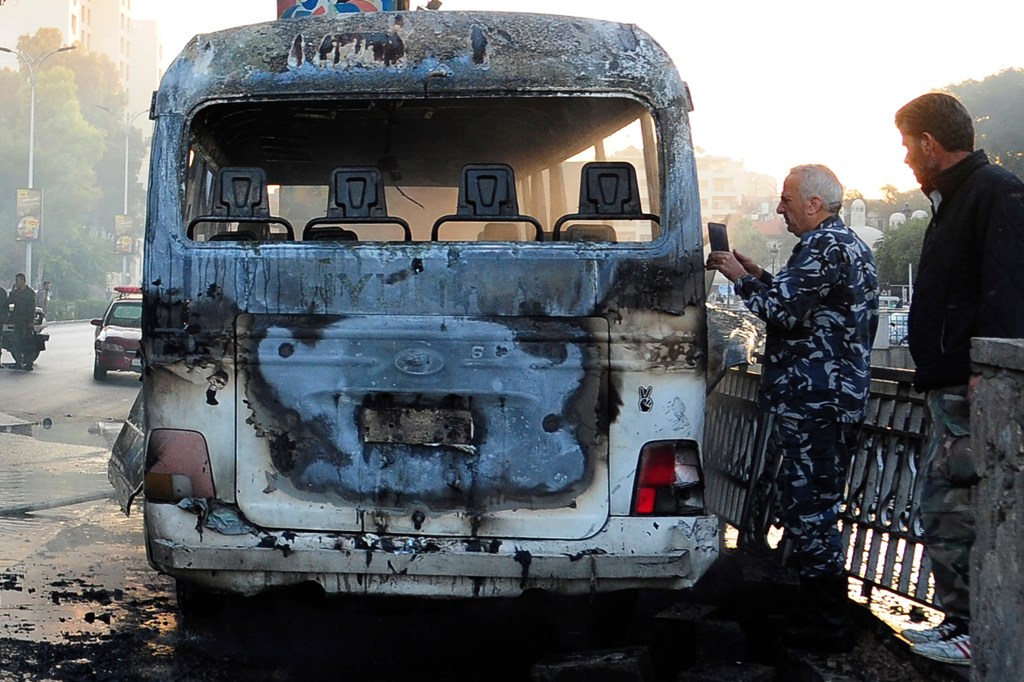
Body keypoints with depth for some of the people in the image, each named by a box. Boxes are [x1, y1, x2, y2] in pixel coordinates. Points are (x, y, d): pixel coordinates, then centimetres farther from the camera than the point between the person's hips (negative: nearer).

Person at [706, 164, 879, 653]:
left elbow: (781, 310, -22)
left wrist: (740, 278, -7)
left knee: (807, 508, -7)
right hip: (838, 396, 11)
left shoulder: (823, 247, -15)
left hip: (811, 403, -11)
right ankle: (827, 615, 24)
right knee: (816, 506, 17)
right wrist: (760, 277, 17)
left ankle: (829, 626, -3)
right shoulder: (849, 244, 19)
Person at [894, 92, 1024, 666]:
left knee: (958, 511, -10)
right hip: (952, 386, 11)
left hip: (975, 387, -11)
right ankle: (960, 621, 19)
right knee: (943, 509, 12)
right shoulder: (955, 200, 22)